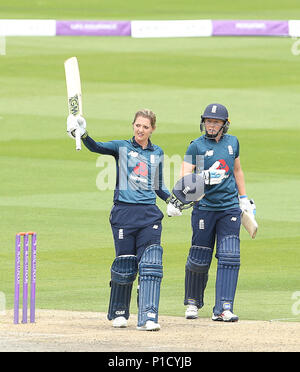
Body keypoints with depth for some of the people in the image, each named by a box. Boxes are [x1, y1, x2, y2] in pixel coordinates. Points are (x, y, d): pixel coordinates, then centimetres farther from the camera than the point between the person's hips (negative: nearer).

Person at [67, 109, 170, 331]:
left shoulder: (157, 153, 16)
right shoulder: (122, 147, 6)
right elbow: (97, 148, -13)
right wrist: (83, 135, -32)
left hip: (149, 215, 2)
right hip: (124, 213, -2)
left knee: (150, 266, -10)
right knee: (124, 266, 2)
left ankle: (148, 317, -14)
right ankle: (119, 313, 21)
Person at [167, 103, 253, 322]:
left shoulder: (232, 143, 9)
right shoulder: (197, 146, -4)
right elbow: (185, 176, -14)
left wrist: (243, 198, 24)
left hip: (230, 208, 3)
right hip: (204, 208, -3)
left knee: (229, 257, -9)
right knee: (199, 260, 1)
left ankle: (223, 308, -11)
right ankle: (193, 301, 25)